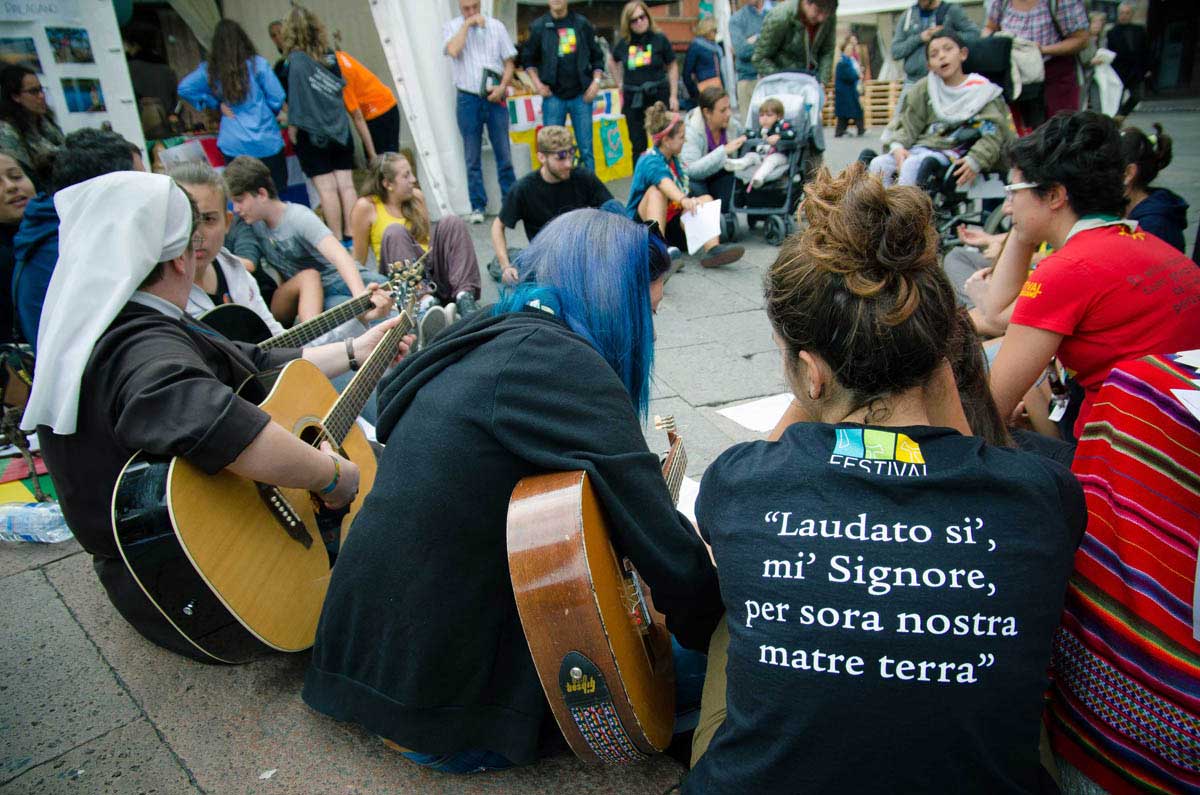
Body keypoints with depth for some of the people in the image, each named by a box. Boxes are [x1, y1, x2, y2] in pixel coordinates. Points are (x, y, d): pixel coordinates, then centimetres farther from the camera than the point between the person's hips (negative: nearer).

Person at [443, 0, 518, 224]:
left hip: (495, 98, 1)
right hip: (468, 99, -1)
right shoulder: (452, 27, 5)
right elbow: (453, 50, -16)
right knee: (473, 157, 2)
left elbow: (509, 62, 9)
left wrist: (502, 87, -7)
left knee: (504, 154, 2)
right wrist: (467, 24, -10)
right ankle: (478, 207, 7)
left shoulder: (496, 26, 9)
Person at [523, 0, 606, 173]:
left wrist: (596, 81, -1)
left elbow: (597, 56, 11)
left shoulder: (582, 23, 5)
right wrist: (537, 83, 0)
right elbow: (528, 59, 13)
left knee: (586, 149, 2)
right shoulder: (539, 26, 4)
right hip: (553, 96, 0)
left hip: (581, 95, 1)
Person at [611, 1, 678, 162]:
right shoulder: (623, 43, 2)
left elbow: (672, 67, 1)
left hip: (658, 94, -2)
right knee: (638, 145, 8)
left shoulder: (659, 39, -4)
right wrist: (620, 84, 12)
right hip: (633, 99, 2)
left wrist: (674, 96, -4)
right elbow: (613, 62, 21)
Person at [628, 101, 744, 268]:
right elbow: (665, 183, -40)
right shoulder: (650, 161, -17)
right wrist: (684, 200, -56)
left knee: (705, 199, -12)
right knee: (656, 191, -32)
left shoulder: (673, 159, 14)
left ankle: (712, 248, -40)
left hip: (671, 223, 8)